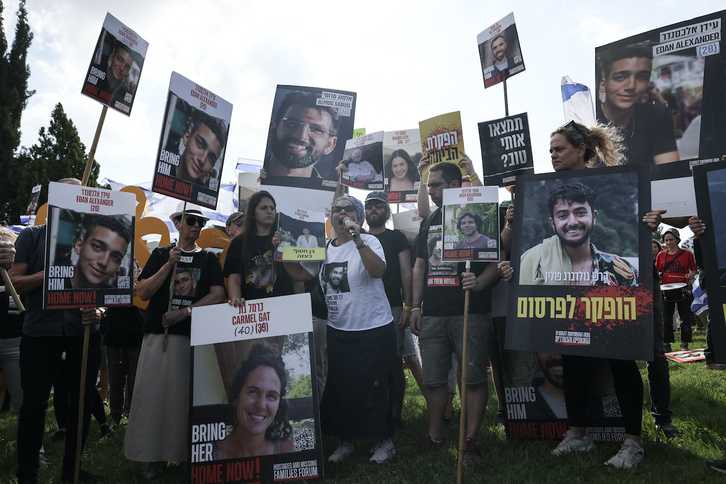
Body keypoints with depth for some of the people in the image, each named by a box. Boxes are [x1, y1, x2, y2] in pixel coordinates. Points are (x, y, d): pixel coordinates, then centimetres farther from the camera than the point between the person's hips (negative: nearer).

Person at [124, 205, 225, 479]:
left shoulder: (209, 258, 10)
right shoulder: (161, 255, 11)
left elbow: (218, 295, -2)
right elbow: (143, 293, 1)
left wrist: (185, 312, -11)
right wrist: (169, 265, -8)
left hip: (195, 335, 0)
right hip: (160, 333, 1)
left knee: (190, 396, 0)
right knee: (154, 394, 0)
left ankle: (192, 455, 12)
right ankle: (154, 457, 12)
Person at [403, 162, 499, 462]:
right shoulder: (429, 222, 17)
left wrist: (480, 283, -23)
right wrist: (416, 306, 13)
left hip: (470, 313, -5)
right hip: (432, 314, 6)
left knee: (473, 378, 2)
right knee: (433, 379, 11)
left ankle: (471, 440, 15)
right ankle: (435, 436, 25)